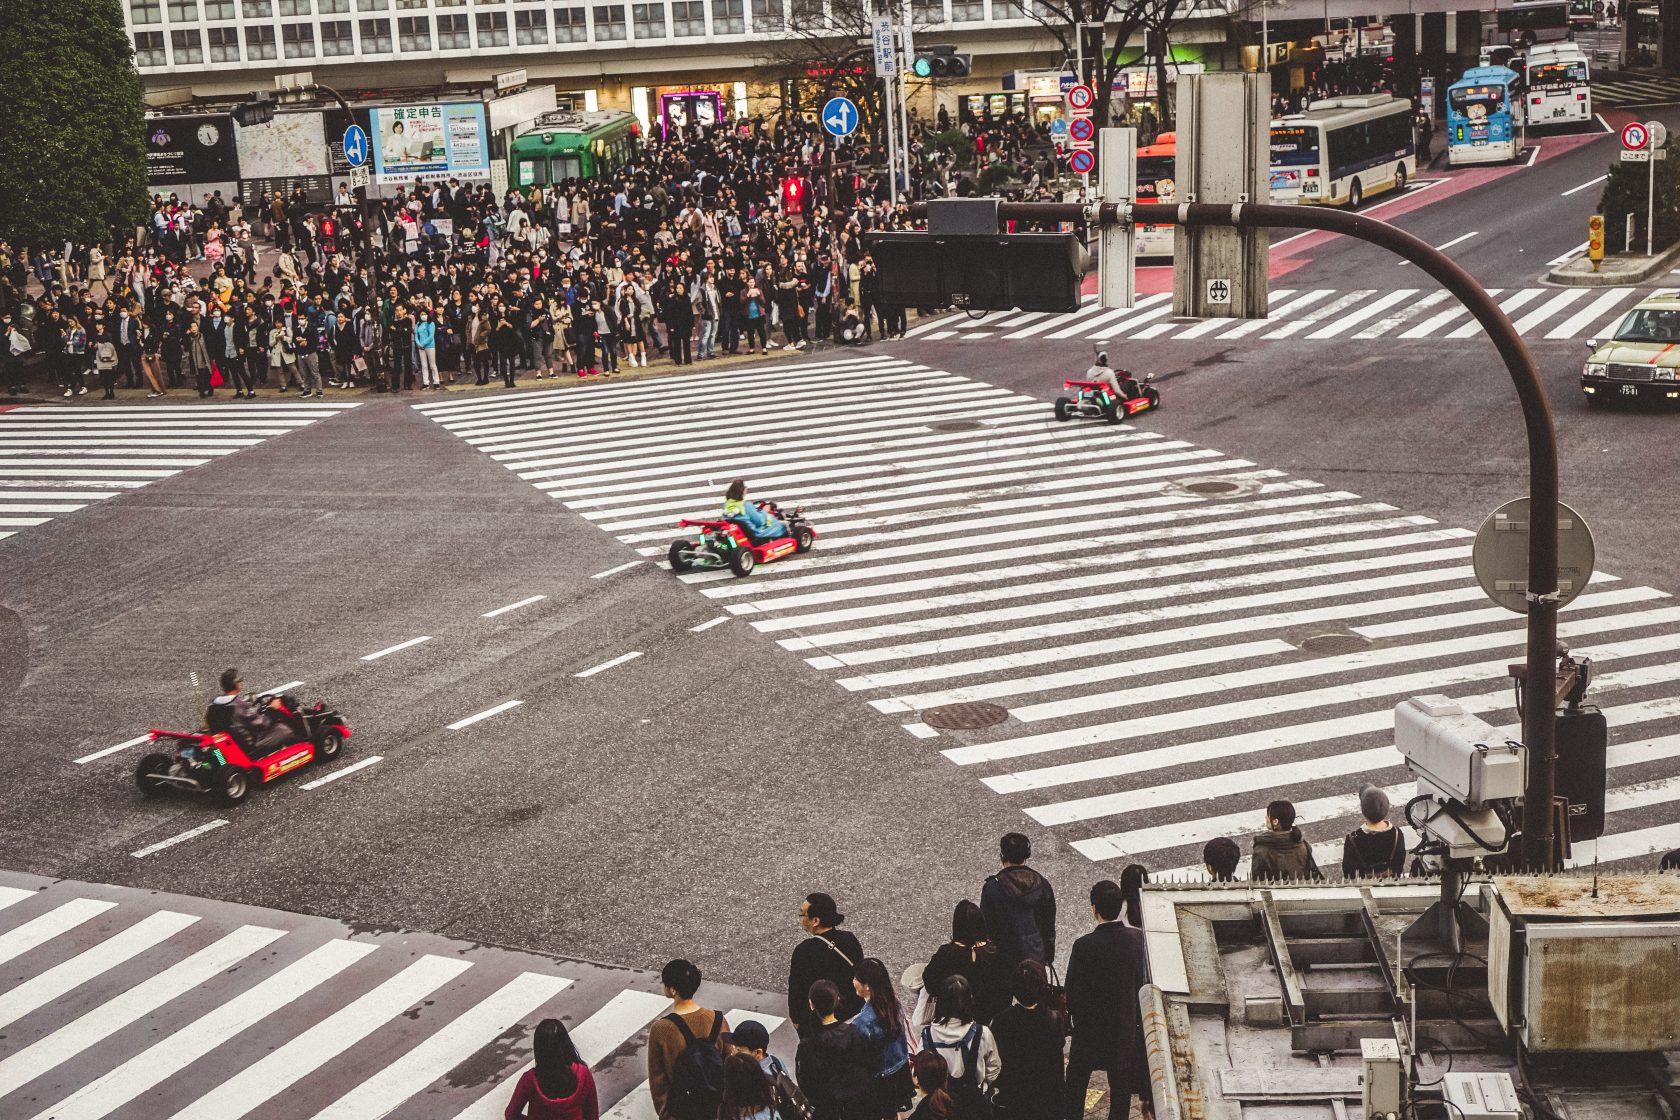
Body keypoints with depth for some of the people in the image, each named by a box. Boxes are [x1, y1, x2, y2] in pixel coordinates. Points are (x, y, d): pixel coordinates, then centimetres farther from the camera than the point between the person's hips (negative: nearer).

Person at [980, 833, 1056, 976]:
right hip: (1036, 956, 3)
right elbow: (1050, 927, 3)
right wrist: (1049, 957, 16)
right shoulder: (1042, 885, -6)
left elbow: (986, 926, -9)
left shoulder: (992, 888, -16)